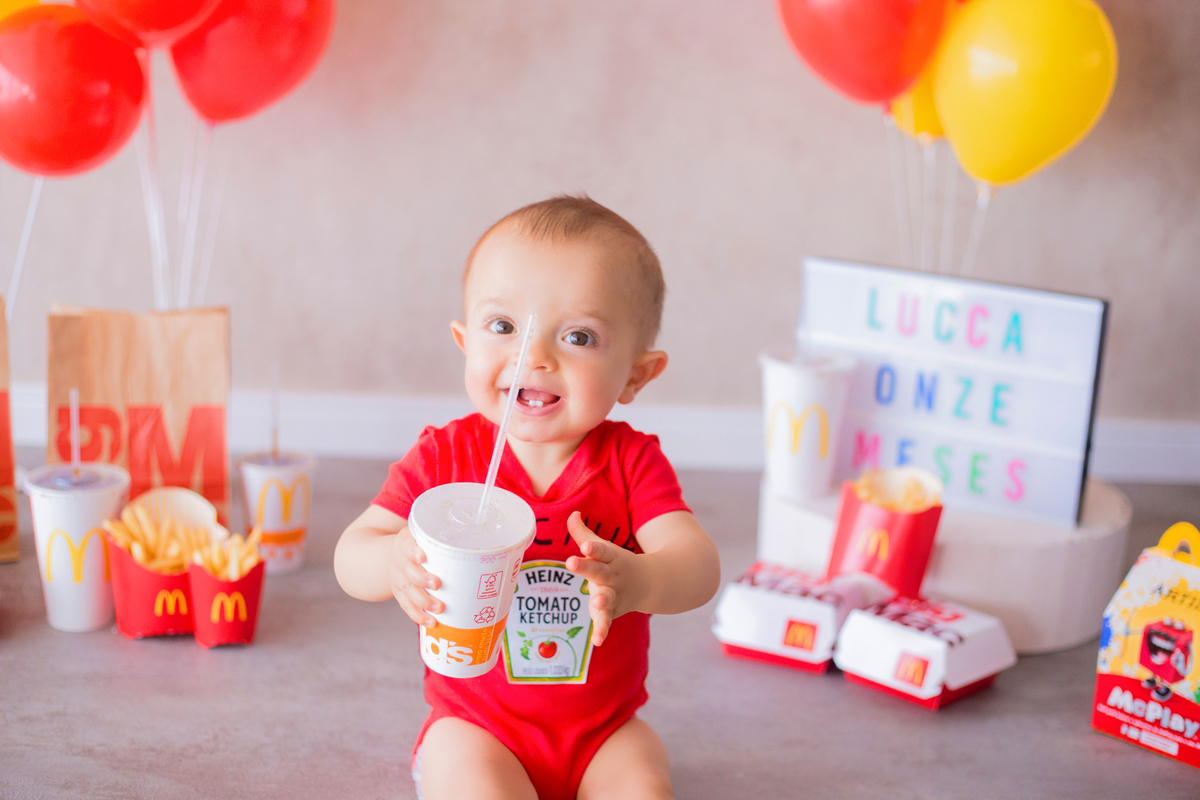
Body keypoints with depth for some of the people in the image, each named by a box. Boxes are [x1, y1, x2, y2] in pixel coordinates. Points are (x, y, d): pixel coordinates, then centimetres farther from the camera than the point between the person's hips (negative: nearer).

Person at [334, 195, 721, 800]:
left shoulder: (631, 461, -8)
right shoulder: (443, 456, -8)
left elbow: (699, 566, -20)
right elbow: (350, 556, -8)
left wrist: (636, 582, -44)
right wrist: (395, 562, -34)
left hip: (605, 731, 1)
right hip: (476, 727, -1)